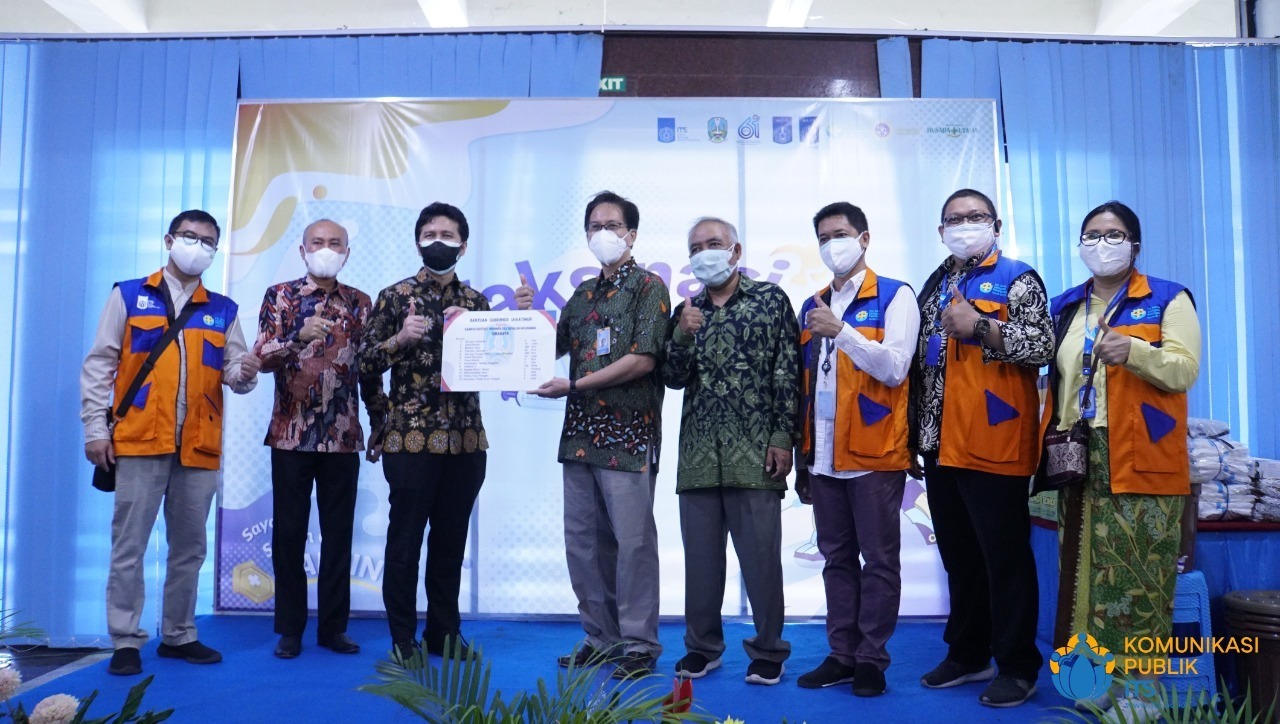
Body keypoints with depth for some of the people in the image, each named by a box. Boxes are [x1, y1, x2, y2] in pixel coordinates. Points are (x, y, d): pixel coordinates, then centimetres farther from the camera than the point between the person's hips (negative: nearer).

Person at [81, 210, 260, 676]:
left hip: (199, 447, 3)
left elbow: (232, 370, 8)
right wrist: (95, 427, -5)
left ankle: (179, 635, 22)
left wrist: (244, 372, -16)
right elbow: (98, 364, 3)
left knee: (190, 547, 10)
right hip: (139, 442, -3)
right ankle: (126, 642, 10)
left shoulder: (223, 310, 14)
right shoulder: (128, 296, 7)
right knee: (129, 545, 0)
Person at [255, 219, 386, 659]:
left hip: (343, 436, 2)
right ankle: (290, 628, 16)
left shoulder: (359, 303, 8)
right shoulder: (280, 296, 3)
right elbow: (261, 358, -9)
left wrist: (382, 424, 6)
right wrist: (299, 338, -27)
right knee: (289, 531, 4)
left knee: (339, 532, 6)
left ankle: (333, 626, 16)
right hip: (291, 434, -1)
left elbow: (370, 370, 10)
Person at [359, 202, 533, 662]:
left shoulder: (476, 301, 11)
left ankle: (444, 632, 24)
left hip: (466, 439, 4)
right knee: (405, 539, 4)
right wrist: (400, 338, -16)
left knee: (452, 540, 11)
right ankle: (403, 638, 17)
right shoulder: (395, 296, 1)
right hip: (411, 438, -3)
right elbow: (364, 363, 0)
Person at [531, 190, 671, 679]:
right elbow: (552, 347, 21)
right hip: (580, 432, 7)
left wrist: (574, 386, -14)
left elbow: (643, 359, -14)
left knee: (632, 541, -2)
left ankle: (638, 644, 10)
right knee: (582, 541, 10)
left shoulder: (648, 287, -3)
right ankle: (600, 637, 23)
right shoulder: (583, 294, 18)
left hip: (627, 436, -7)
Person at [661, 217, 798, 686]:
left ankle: (768, 650, 17)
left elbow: (787, 374, -2)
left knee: (761, 556, 1)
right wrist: (683, 335, -10)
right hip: (698, 454, 4)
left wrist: (782, 438, -8)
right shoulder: (687, 311, 14)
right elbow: (674, 379, 7)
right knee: (700, 556, 10)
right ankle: (702, 646, 24)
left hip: (754, 453, -4)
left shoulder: (770, 299, 3)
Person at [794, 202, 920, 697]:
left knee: (879, 560, 3)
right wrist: (804, 453, 13)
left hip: (874, 455, -5)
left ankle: (871, 659, 13)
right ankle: (841, 655, 19)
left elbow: (895, 368, -12)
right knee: (837, 559, 11)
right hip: (824, 457, 5)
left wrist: (842, 331, -22)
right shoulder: (812, 306, 15)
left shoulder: (895, 297, -1)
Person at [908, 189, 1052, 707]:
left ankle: (1018, 667, 13)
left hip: (994, 445, -6)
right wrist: (916, 431, 14)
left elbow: (1042, 346, -12)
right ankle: (968, 654, 27)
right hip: (941, 445, 7)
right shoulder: (934, 286, 18)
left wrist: (979, 325, -20)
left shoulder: (1017, 279, -1)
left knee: (1006, 558, 1)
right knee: (958, 556, 14)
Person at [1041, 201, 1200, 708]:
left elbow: (1185, 370, -7)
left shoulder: (1168, 299, 3)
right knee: (1086, 573, 6)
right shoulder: (1065, 306, 17)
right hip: (1080, 462, 5)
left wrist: (1135, 351, -25)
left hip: (1143, 462, -4)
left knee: (1139, 577, -4)